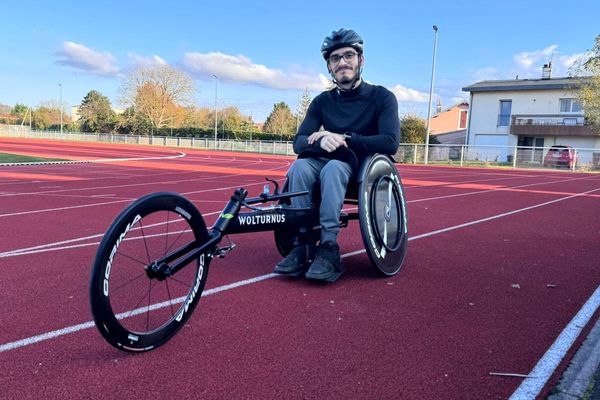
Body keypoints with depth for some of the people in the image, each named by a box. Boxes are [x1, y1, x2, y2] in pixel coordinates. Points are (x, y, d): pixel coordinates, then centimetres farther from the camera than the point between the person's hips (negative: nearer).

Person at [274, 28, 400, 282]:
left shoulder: (381, 97, -4)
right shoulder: (322, 101, 5)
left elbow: (390, 143, -18)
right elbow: (299, 142, -5)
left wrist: (343, 138, -21)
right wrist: (322, 141, -28)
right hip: (327, 164, 4)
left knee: (333, 167, -36)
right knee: (300, 166, -29)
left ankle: (328, 250, -37)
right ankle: (303, 245, -28)